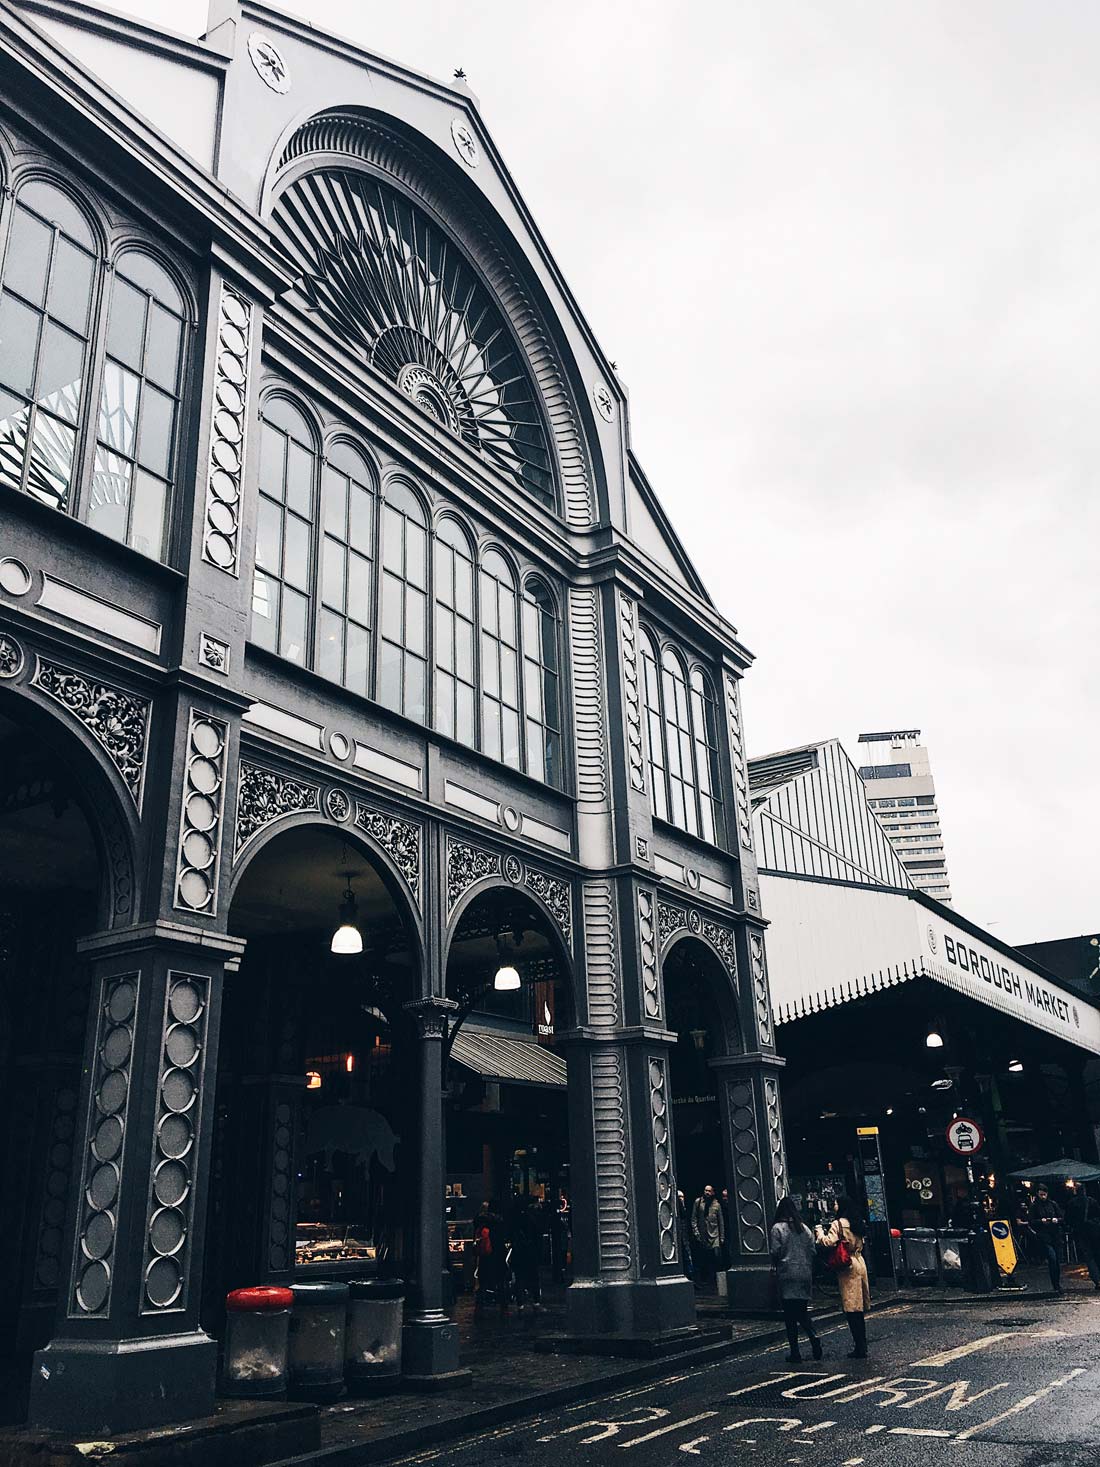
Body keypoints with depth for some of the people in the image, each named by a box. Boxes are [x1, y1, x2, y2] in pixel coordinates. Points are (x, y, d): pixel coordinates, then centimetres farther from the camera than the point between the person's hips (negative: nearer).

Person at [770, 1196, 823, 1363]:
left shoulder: (777, 1228, -6)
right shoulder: (805, 1228, 8)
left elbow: (776, 1252, -9)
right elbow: (812, 1251, 7)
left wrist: (774, 1267, 9)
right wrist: (810, 1271, 14)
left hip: (787, 1275, -4)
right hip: (805, 1274, 5)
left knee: (789, 1315, 2)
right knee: (802, 1312, 14)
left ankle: (795, 1352, 2)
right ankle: (814, 1338, -8)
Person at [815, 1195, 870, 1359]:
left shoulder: (838, 1224, -12)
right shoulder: (857, 1224, 12)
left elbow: (829, 1242, -22)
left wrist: (820, 1232, -2)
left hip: (847, 1266, -8)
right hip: (860, 1264, 8)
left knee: (851, 1309, -4)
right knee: (859, 1308, 13)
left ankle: (859, 1348, -3)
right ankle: (862, 1345, 18)